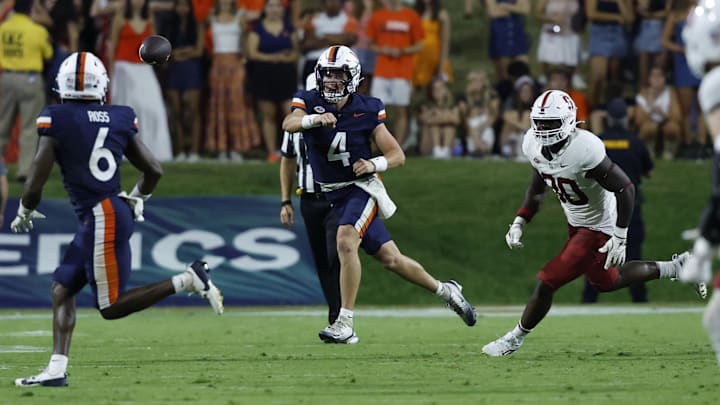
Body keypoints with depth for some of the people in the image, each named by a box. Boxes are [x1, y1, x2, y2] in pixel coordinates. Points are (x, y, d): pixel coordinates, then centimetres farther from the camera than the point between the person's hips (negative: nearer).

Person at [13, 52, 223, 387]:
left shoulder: (55, 121, -9)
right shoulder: (119, 119, 7)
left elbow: (35, 184, -10)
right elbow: (154, 170, 11)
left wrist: (24, 214, 10)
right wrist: (136, 200, 31)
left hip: (101, 219, -8)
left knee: (111, 307, -1)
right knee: (62, 288, 13)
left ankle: (187, 280, -11)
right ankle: (56, 369, 8)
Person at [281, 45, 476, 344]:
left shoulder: (366, 110, -8)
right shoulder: (310, 102, -5)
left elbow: (398, 155, -3)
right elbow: (289, 124, -28)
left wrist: (374, 165, -24)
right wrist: (314, 119, -48)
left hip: (361, 188, -3)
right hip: (333, 194, 3)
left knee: (345, 242, -28)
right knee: (389, 258, 9)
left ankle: (345, 324, -26)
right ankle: (445, 290, 30)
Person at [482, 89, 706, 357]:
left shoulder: (585, 151, -34)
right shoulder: (534, 144, -10)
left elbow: (625, 188, -26)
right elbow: (538, 186, 10)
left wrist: (620, 238, -26)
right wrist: (519, 222, 1)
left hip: (598, 229, -9)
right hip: (576, 224, 9)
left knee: (547, 282, -7)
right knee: (605, 282, 26)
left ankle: (516, 338, 15)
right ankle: (675, 268, 40)